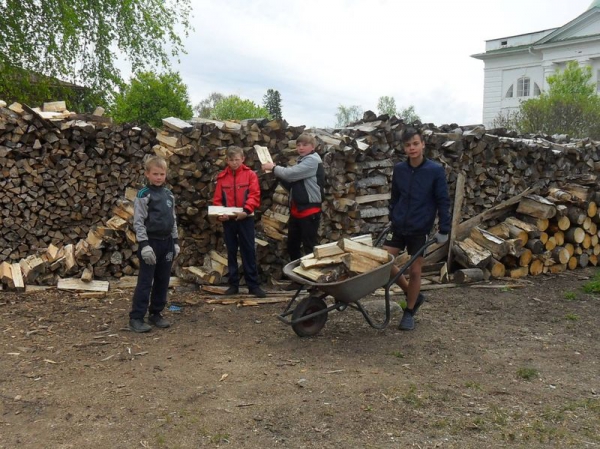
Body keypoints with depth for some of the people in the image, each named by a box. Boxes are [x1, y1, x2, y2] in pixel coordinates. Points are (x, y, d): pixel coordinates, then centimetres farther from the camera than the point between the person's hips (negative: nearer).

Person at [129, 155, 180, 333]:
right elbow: (138, 222, -12)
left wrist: (175, 242, 12)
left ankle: (156, 313, 21)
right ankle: (136, 317, 2)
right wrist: (144, 244, -18)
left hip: (166, 242, 6)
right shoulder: (143, 195, -8)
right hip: (150, 242, -6)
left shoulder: (169, 195, 10)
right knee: (145, 281, -4)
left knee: (163, 281, 10)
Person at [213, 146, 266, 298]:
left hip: (245, 219, -2)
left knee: (249, 251, -1)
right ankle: (233, 284, 16)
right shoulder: (222, 177, 7)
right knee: (231, 252, 8)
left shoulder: (250, 174, 1)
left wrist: (246, 210, -22)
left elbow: (255, 195, -8)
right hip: (228, 220, 3)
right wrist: (219, 214, -12)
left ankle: (253, 284, 4)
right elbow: (217, 199, 6)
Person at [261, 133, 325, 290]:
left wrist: (273, 168, -4)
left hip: (310, 210, -9)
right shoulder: (301, 161, 18)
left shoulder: (313, 160, -11)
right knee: (292, 245, 13)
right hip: (296, 209, 9)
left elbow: (290, 174, -20)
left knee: (310, 247, -5)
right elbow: (291, 185, 15)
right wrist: (277, 172, 2)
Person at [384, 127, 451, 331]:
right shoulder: (399, 169, 1)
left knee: (414, 270, 4)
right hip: (398, 227, 4)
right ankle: (413, 294, 23)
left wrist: (443, 230, -9)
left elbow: (443, 202, -7)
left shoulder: (436, 171, -10)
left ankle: (409, 312, 22)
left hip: (420, 230, -4)